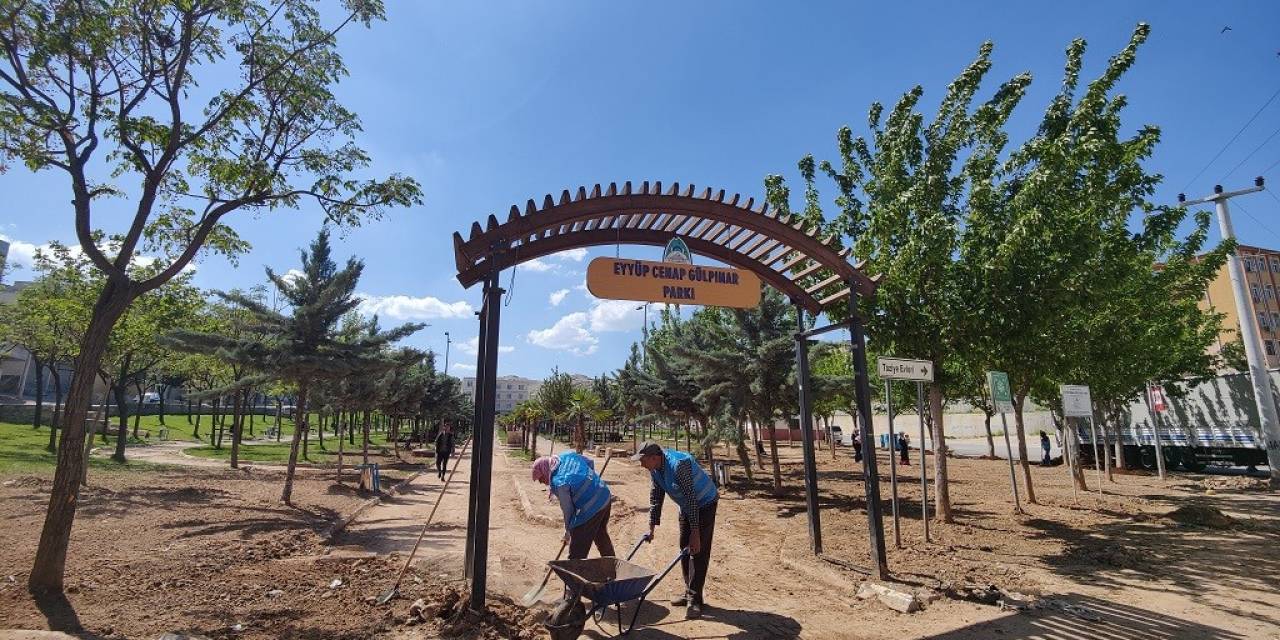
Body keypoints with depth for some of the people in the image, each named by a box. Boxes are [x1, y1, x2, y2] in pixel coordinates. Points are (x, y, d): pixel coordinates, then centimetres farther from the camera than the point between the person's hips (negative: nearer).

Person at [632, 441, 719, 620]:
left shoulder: (679, 464, -35)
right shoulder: (655, 469, -10)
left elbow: (692, 498, -33)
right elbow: (656, 496, 1)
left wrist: (695, 531, -31)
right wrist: (652, 526, 2)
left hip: (704, 504, -8)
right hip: (686, 506, 8)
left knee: (698, 551, -10)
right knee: (685, 548, 10)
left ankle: (694, 600, -3)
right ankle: (689, 593, 21)